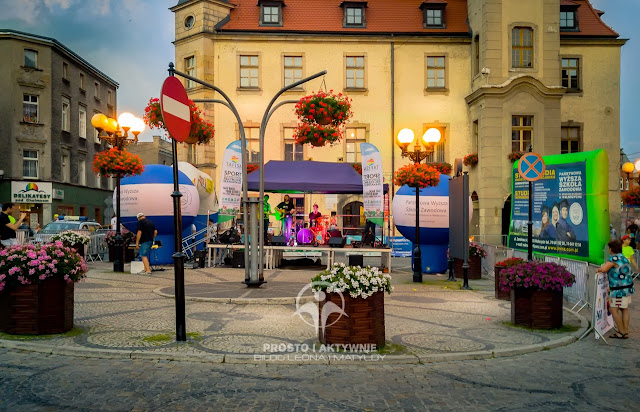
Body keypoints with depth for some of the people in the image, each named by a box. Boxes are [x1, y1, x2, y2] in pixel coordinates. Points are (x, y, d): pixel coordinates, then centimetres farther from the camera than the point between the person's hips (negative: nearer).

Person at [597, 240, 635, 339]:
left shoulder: (614, 258, -17)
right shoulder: (623, 258, 12)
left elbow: (604, 269, -26)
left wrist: (599, 269, -5)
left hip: (619, 290, -9)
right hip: (627, 287, 9)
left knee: (614, 310, -1)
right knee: (624, 309, 14)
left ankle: (622, 333, 4)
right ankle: (626, 331, 21)